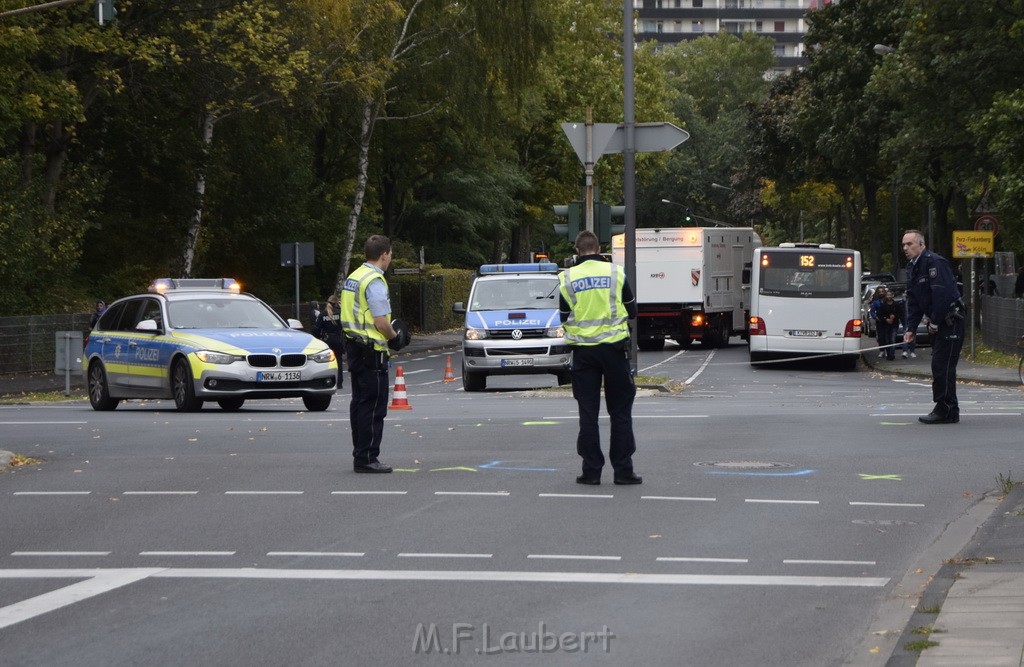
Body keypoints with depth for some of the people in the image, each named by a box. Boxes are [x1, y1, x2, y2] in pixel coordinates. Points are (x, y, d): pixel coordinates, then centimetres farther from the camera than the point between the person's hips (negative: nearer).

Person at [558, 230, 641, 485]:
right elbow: (632, 311, 6)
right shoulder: (616, 273, -3)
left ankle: (591, 470, 4)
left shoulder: (567, 278, -2)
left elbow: (564, 317, 5)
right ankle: (623, 470, 4)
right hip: (613, 347, 0)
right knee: (620, 411, 6)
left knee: (588, 412, 6)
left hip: (583, 349, 1)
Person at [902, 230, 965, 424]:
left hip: (951, 321, -10)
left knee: (942, 365, -11)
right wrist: (911, 328, 6)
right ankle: (947, 410, 15)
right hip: (938, 323, 10)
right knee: (939, 366, 10)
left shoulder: (934, 263, -17)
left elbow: (942, 294, -24)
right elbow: (913, 302, 16)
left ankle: (946, 410, -9)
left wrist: (934, 323, -18)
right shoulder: (914, 268, 14)